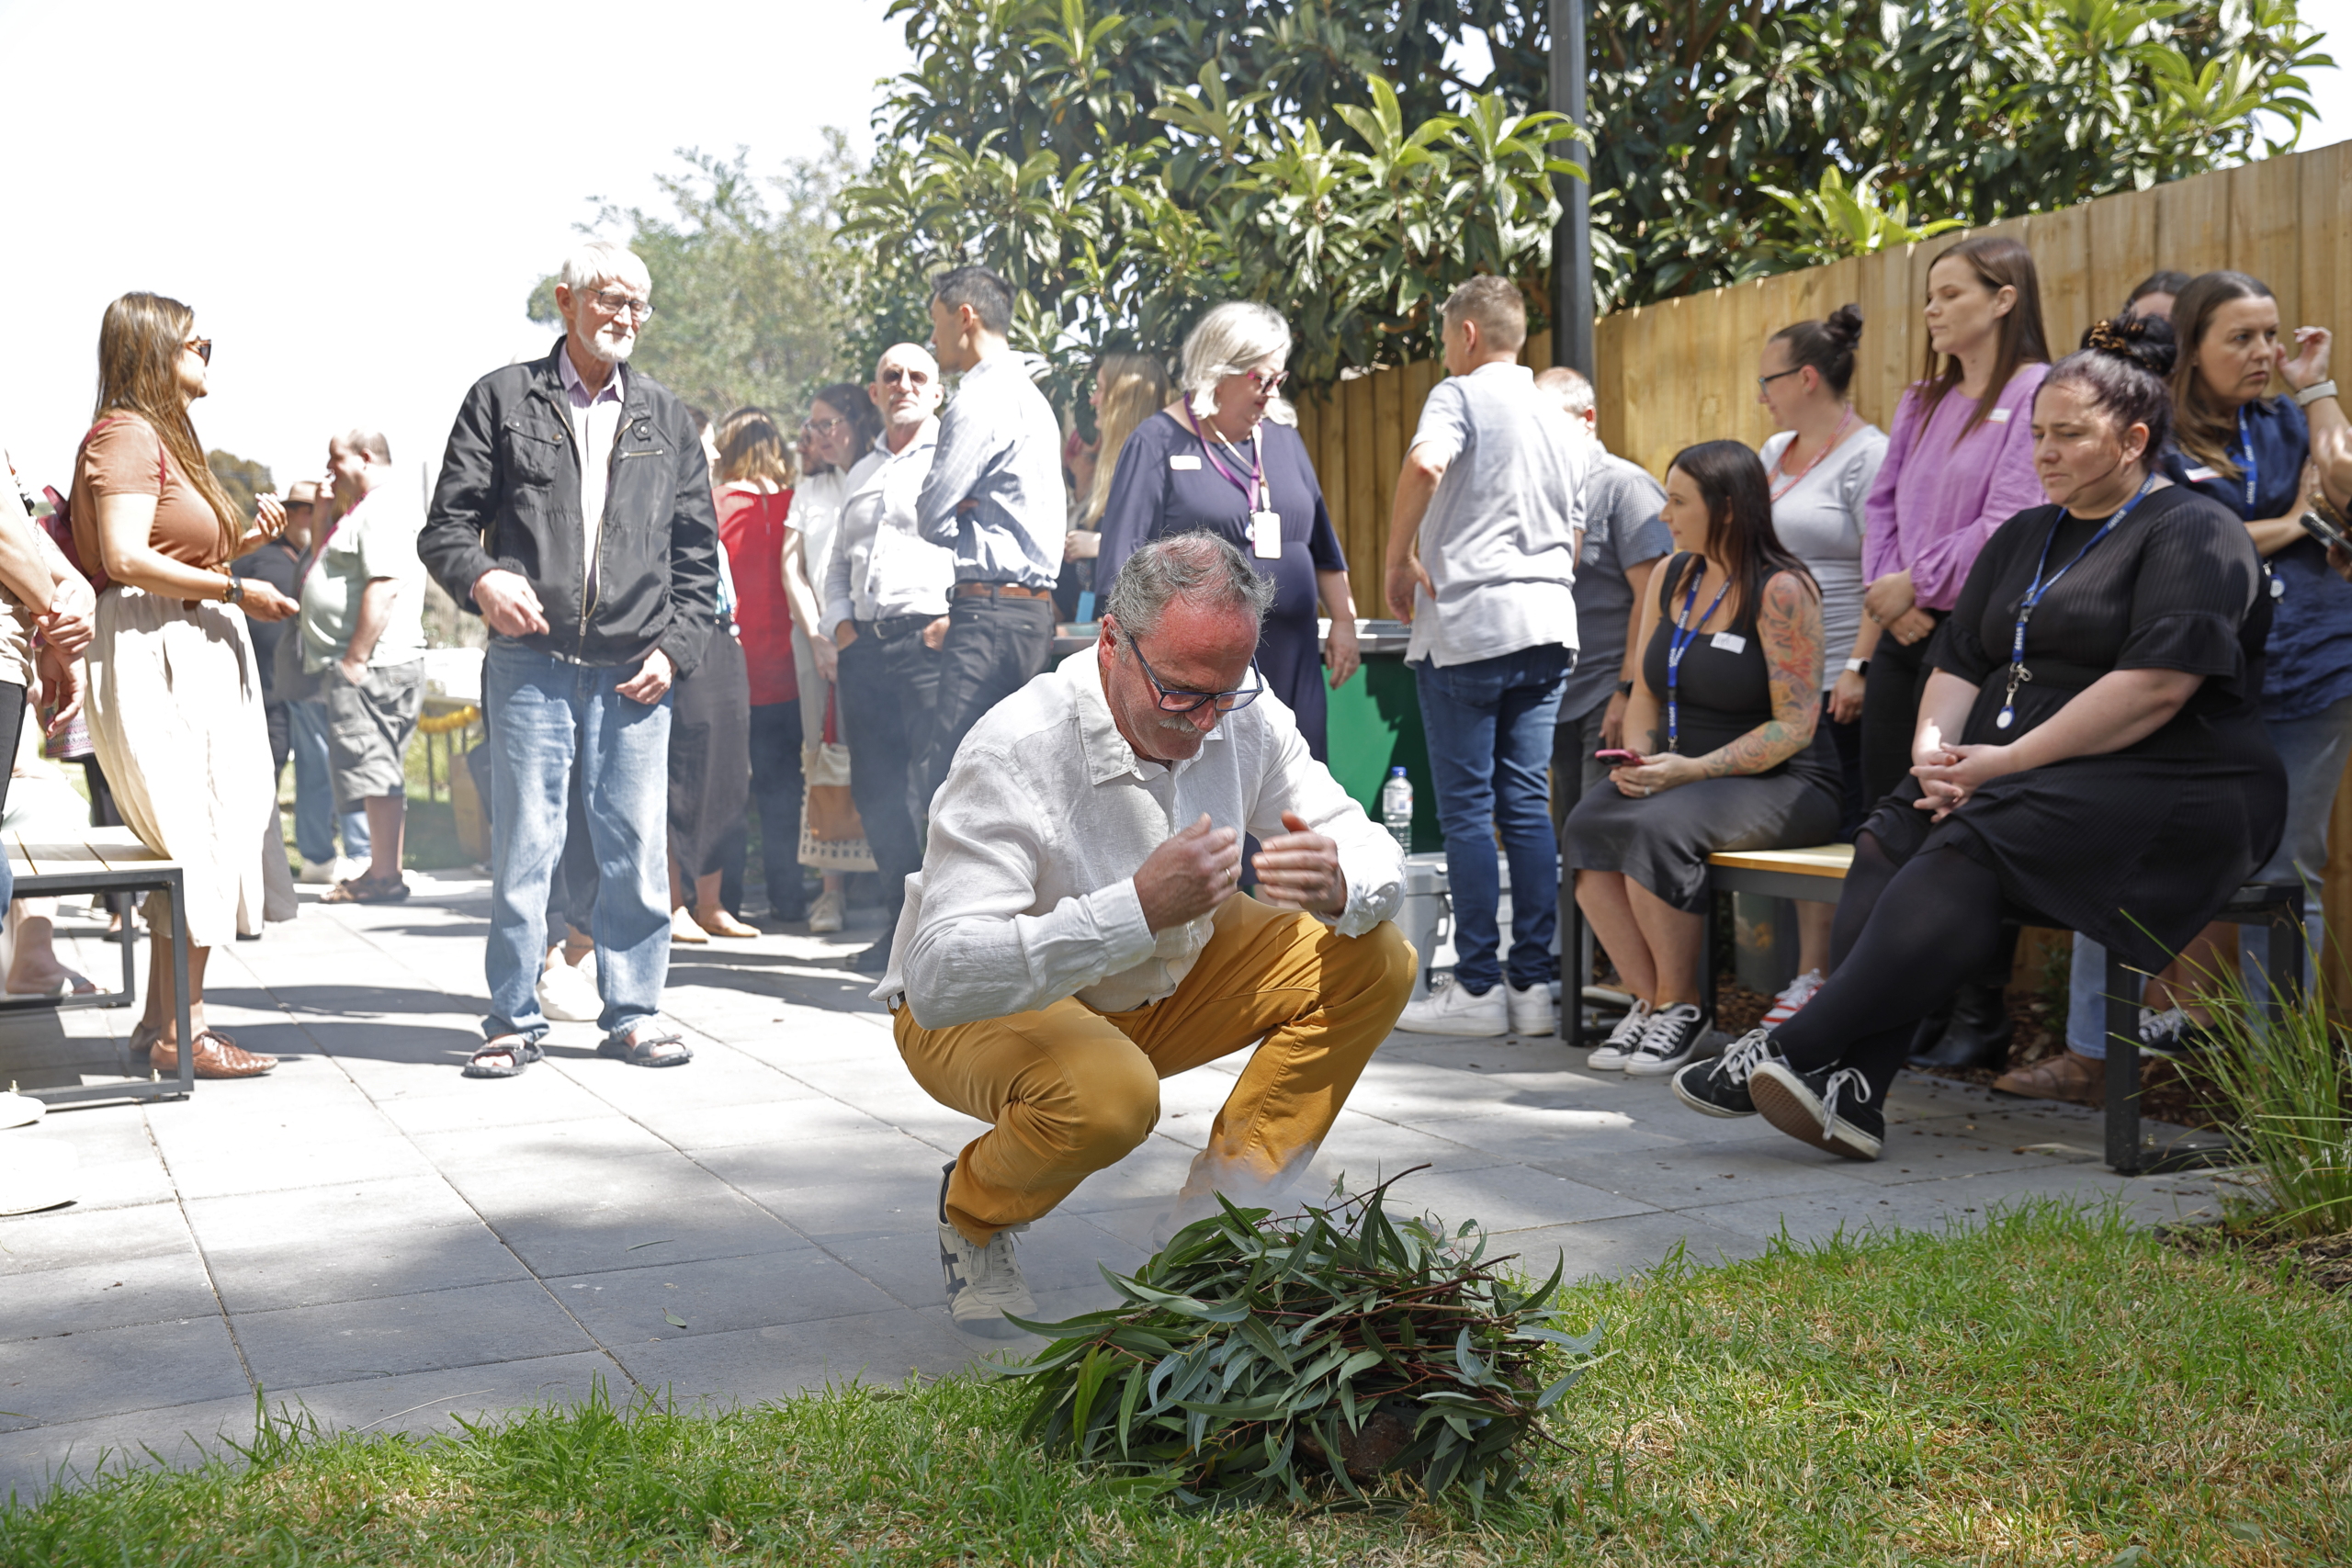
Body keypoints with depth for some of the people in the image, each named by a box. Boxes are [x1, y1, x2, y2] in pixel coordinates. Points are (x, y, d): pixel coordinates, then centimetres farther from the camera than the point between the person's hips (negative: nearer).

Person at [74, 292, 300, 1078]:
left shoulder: (167, 436, 22)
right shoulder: (127, 434, -10)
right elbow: (127, 558, -21)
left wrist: (246, 534, 11)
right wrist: (233, 588, -19)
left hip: (194, 656, 11)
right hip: (152, 654, -11)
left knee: (195, 838, 11)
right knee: (198, 835, -10)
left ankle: (163, 1019, 16)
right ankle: (179, 1031, -6)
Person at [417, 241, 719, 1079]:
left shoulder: (664, 417, 15)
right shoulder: (503, 398, 8)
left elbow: (697, 549, 15)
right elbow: (447, 525, 5)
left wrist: (676, 646, 2)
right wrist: (481, 579, -16)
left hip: (634, 669, 2)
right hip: (531, 661, -2)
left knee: (636, 843, 2)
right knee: (524, 844, -1)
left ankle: (634, 1010, 13)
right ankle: (514, 1020, 8)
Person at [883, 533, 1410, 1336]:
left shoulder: (1241, 714, -14)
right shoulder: (1015, 754, -33)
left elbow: (1371, 850, -8)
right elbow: (938, 980, -42)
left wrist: (1338, 887, -35)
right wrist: (1139, 907, -51)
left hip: (1157, 985, 6)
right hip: (993, 1008, -6)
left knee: (1374, 961, -9)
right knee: (1105, 1093, -39)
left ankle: (1213, 1214, 2)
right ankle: (975, 1212, -2)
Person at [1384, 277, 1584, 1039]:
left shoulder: (1461, 394, -3)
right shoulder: (1559, 419, 20)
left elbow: (1424, 465, -23)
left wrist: (1400, 559, -13)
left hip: (1467, 622, -6)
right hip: (1548, 621, 7)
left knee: (1466, 806, -2)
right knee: (1527, 801, 8)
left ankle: (1478, 988, 0)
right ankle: (1534, 982, 7)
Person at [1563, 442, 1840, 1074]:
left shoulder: (1781, 590, -12)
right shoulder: (1670, 577, 11)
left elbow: (1794, 725, -16)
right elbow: (1647, 691, 17)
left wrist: (1692, 769, -23)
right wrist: (1638, 759, -4)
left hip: (1783, 784, -7)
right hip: (1681, 776, 7)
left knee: (1657, 828, -33)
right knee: (1588, 823, -22)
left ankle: (1679, 1005, -14)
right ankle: (1648, 998, -12)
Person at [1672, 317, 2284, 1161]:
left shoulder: (2192, 533, -2)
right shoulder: (2024, 536, 24)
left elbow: (2157, 685, -16)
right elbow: (1959, 662, 20)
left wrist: (2010, 759, -17)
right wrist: (1935, 747, -3)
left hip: (2170, 794, -7)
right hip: (2018, 782, 7)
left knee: (1972, 843, -33)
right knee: (1893, 835, -24)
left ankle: (1793, 1050, -38)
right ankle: (1849, 1087, -36)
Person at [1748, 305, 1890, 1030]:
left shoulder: (1867, 455, -8)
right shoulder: (1775, 452, 18)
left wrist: (1858, 666, -23)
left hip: (1836, 678, -8)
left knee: (1839, 831, -5)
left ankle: (1820, 980, -2)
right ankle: (1807, 977, 12)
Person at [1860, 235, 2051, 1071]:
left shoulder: (2037, 393, -6)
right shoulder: (1923, 403, 17)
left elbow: (2012, 520, -14)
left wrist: (1919, 583, -11)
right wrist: (1888, 595, 0)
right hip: (1904, 631, 7)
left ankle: (1980, 1021, 6)